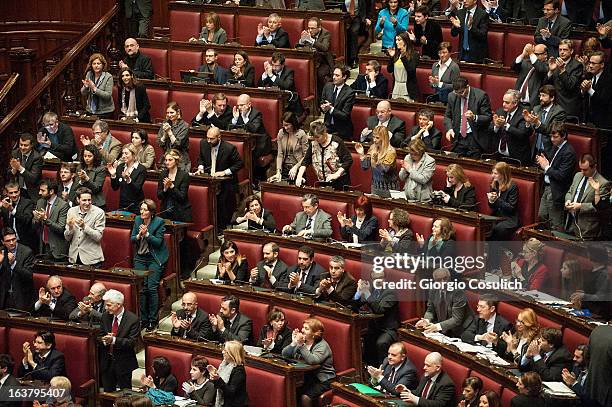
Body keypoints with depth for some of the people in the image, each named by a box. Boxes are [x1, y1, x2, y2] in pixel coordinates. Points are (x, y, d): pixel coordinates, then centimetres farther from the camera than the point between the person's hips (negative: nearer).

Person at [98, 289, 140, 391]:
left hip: (123, 363, -5)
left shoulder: (132, 319, -13)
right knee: (107, 392, 11)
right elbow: (99, 337, 7)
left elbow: (132, 342, -18)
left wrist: (114, 340, -30)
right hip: (107, 362, 5)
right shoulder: (105, 316, 3)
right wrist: (104, 340, -18)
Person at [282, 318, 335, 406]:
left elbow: (312, 360, -31)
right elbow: (284, 354, 3)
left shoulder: (322, 346, -12)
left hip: (322, 381, -6)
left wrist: (301, 345, -35)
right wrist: (293, 343, -14)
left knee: (305, 397, -28)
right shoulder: (302, 342, 8)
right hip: (305, 377, 6)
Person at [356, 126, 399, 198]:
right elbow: (365, 167, 1)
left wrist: (377, 161, -39)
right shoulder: (372, 148, 2)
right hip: (375, 185, 5)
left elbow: (385, 170, -25)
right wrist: (361, 154, -10)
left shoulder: (390, 151, -16)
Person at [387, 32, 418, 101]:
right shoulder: (396, 54, 9)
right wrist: (391, 57, -4)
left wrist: (403, 56, -23)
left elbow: (411, 70, -20)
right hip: (396, 88, 5)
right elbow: (389, 70, 7)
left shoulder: (414, 55, -7)